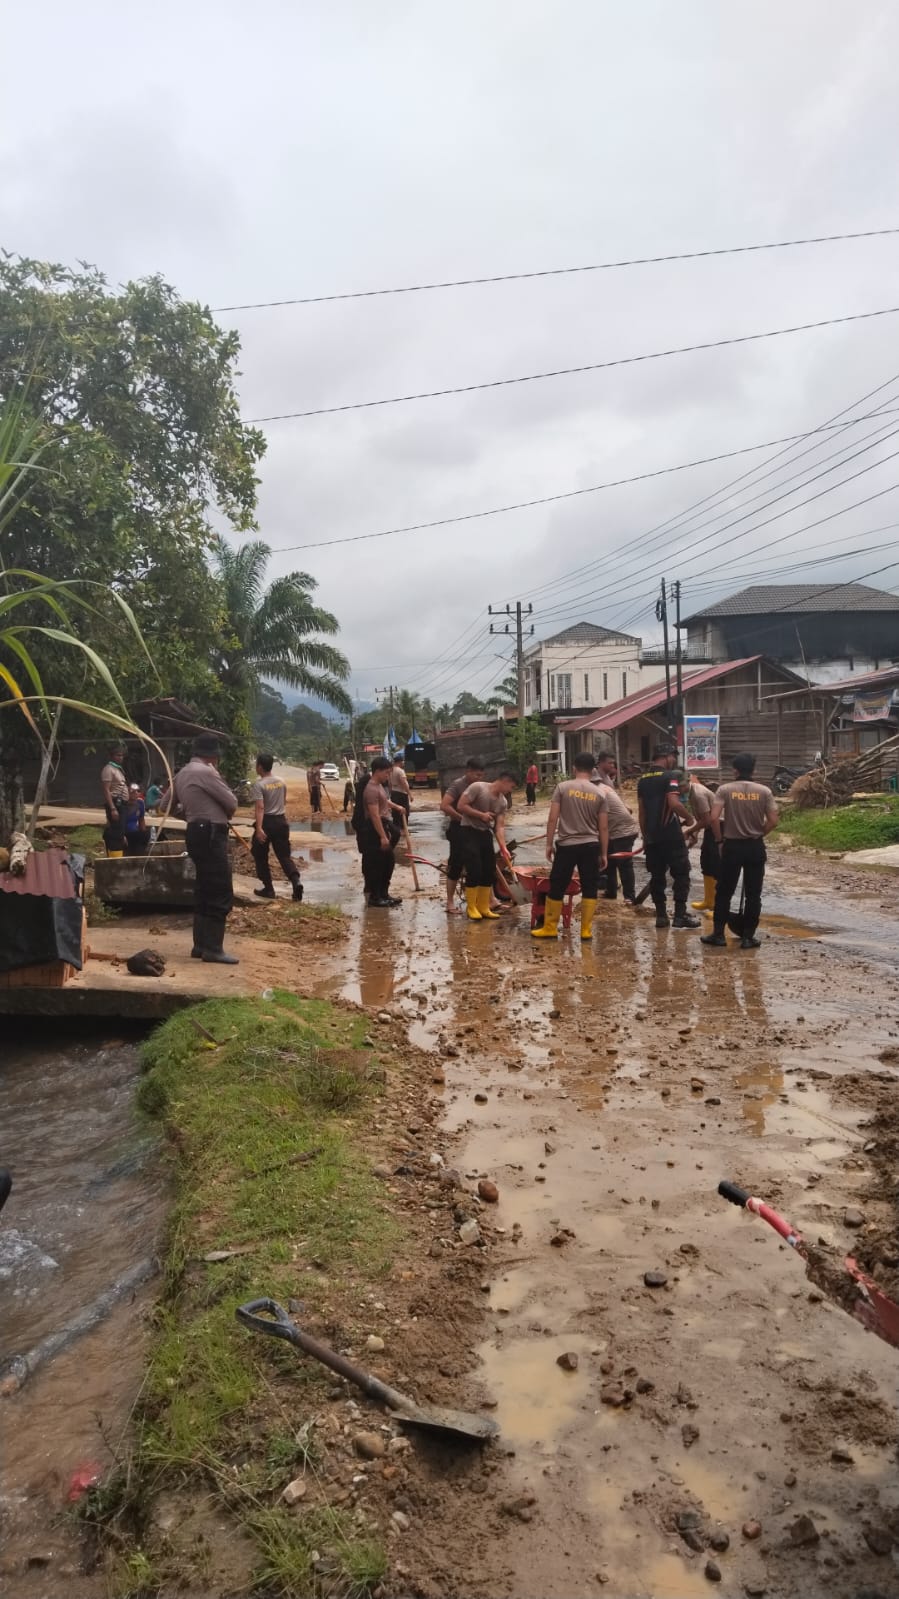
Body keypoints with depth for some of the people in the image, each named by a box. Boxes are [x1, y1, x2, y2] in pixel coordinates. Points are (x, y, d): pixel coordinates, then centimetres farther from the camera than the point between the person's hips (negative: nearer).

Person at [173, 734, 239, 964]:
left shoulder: (183, 774, 15)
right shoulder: (205, 772, -13)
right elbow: (232, 804, -11)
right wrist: (225, 813, 9)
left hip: (197, 833, 10)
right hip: (210, 835, -10)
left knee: (205, 891, 15)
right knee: (221, 893, -8)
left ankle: (201, 945, 18)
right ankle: (212, 948, -9)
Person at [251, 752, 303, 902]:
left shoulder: (259, 784, -13)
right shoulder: (281, 781, 7)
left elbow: (260, 808, -22)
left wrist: (259, 828, -27)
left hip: (267, 822, -6)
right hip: (281, 821, 6)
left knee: (260, 857, 10)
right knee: (284, 855, 7)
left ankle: (268, 889, 11)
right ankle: (296, 881, -15)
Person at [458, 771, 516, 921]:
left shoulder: (503, 802, 4)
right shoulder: (477, 787, -15)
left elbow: (499, 826, 0)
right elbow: (461, 806, -18)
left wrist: (503, 848, -12)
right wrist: (481, 815, -19)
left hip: (486, 833, 7)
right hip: (470, 832, -7)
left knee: (489, 872, 5)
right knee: (474, 871, -11)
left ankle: (484, 908, 15)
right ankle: (472, 909, 1)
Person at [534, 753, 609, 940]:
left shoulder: (563, 788, -2)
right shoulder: (599, 794, 3)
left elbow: (553, 819, -5)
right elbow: (603, 828, 3)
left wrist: (549, 844, 3)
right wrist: (604, 853, 9)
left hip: (567, 845, -1)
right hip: (591, 846, 2)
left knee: (556, 888, 8)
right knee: (589, 889, 8)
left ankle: (550, 928, 15)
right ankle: (586, 930, 9)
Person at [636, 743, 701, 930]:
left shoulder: (643, 780, 12)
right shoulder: (670, 776, -10)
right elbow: (674, 803, -23)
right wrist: (689, 817, -6)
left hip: (652, 837, 7)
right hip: (671, 835, -7)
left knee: (657, 876, 10)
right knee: (681, 874, 2)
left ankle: (661, 915, 11)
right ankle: (680, 915, 1)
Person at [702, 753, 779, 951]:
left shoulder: (725, 789, -6)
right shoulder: (764, 791, -2)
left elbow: (714, 818, -14)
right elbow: (773, 821, -6)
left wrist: (720, 839, 0)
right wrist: (759, 835, 10)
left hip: (732, 846, -1)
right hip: (755, 847, 1)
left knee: (723, 892, 10)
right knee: (753, 894, 8)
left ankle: (718, 934, 12)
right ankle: (748, 936, 10)